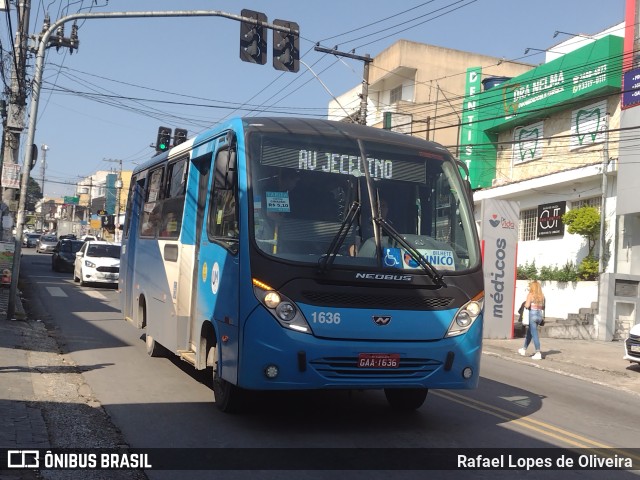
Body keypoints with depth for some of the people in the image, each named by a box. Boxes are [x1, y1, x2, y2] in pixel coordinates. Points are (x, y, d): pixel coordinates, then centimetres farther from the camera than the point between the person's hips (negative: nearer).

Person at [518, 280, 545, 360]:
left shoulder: (530, 295, -9)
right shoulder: (542, 296, 6)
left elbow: (527, 305, -17)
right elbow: (543, 307, 9)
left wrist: (525, 303, 4)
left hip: (532, 315, -6)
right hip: (539, 315, 6)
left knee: (534, 334, -4)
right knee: (529, 333, 20)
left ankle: (538, 353, -9)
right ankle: (524, 349, 32)